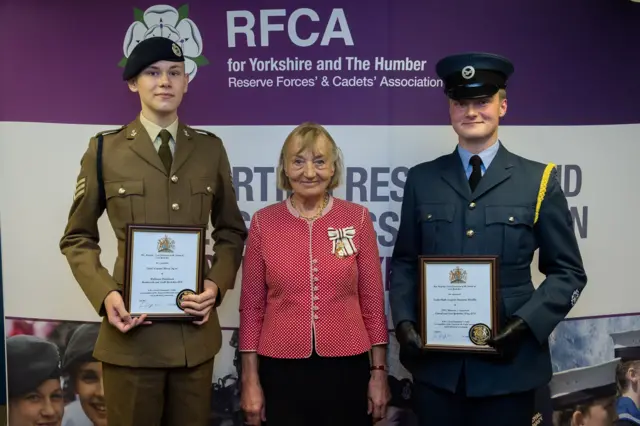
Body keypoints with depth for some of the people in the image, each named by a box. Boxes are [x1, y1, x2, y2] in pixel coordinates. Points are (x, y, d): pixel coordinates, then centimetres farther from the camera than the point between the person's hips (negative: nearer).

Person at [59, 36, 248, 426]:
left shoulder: (210, 149, 5)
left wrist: (217, 283, -7)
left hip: (196, 329, 2)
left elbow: (231, 231, 11)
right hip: (131, 329, -2)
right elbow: (78, 237, 5)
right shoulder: (105, 149, 1)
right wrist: (104, 294, -11)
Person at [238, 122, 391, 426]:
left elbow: (372, 301, 2)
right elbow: (252, 306, 2)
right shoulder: (263, 222, -2)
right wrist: (250, 379, 0)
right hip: (281, 370, 0)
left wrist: (379, 372, 1)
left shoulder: (358, 218, -2)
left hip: (346, 368, 0)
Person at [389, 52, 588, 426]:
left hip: (509, 365, -1)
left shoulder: (539, 180, 1)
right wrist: (404, 321, -5)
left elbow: (568, 272, 1)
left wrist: (526, 323, -13)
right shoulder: (421, 179, 5)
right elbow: (404, 262, 10)